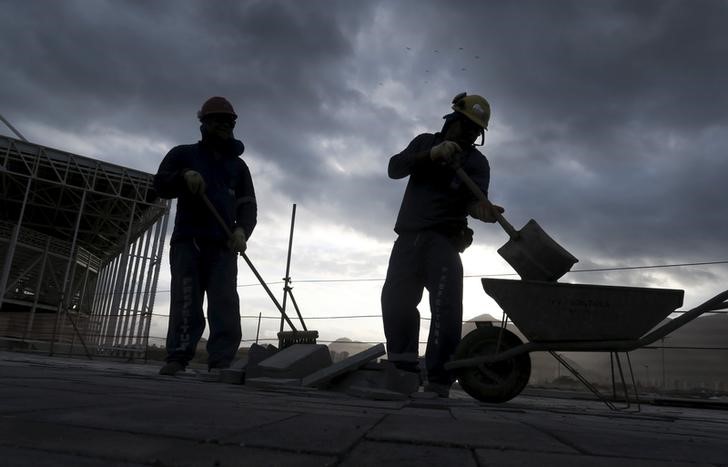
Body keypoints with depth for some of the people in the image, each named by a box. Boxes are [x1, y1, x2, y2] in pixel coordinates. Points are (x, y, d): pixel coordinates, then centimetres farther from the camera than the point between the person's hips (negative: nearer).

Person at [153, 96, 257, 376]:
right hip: (188, 241, -1)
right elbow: (160, 185, 4)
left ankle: (220, 364, -13)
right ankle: (177, 359, -8)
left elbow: (248, 206, 12)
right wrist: (184, 176, -18)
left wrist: (242, 230, -10)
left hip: (223, 245, 1)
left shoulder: (238, 165, 21)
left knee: (226, 303, -11)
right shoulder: (183, 154, 17)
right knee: (186, 302, -9)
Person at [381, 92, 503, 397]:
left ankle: (439, 378, -16)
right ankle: (404, 365, 6)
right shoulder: (425, 142, 14)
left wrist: (480, 207, -38)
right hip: (409, 237, 3)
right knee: (395, 298, -5)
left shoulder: (477, 162, 6)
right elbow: (394, 168, -2)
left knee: (445, 306, -16)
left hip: (444, 240, -2)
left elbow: (473, 198, -12)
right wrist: (431, 155, -19)